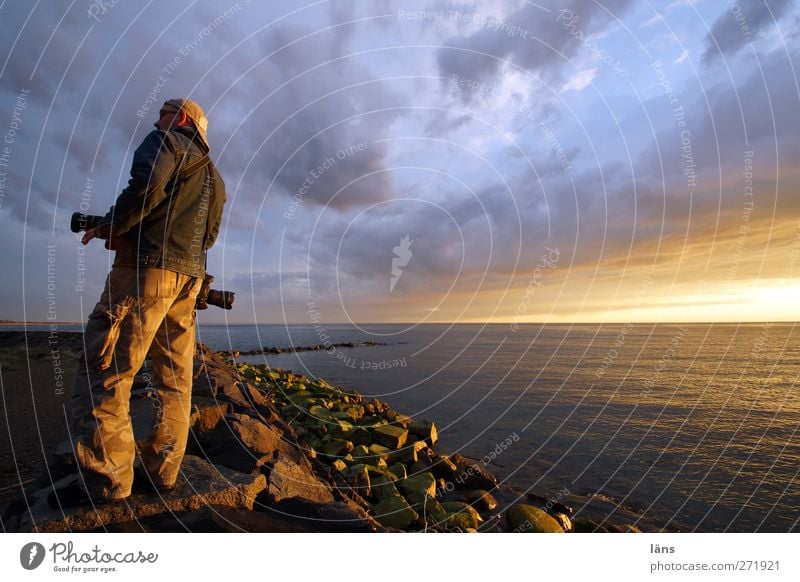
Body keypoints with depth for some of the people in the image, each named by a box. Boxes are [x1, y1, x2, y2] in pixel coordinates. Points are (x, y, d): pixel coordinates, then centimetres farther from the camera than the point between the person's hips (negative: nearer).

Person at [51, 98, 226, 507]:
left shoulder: (166, 141, 6)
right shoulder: (213, 177, 28)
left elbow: (148, 186, -14)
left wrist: (108, 227, -3)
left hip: (149, 266, -8)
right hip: (189, 275, 8)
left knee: (104, 367, -5)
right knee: (175, 375, 6)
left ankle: (104, 480, -3)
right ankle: (162, 471, 13)